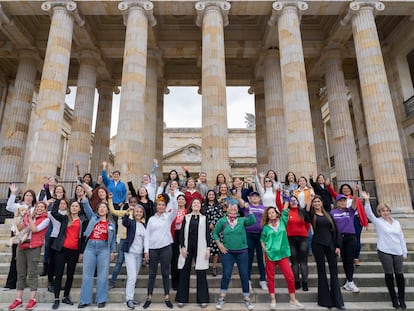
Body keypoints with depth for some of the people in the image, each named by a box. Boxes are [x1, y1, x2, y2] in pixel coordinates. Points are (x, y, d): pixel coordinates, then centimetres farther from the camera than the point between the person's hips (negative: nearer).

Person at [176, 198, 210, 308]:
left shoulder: (204, 218, 8)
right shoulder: (186, 217, 8)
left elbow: (207, 234, 5)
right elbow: (181, 232, 3)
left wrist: (208, 248, -3)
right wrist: (182, 247, -6)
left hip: (200, 248, 0)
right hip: (187, 247, 1)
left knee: (201, 274, 2)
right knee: (184, 272, 5)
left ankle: (202, 299, 14)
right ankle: (182, 299, 18)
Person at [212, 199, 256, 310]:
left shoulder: (242, 220, -1)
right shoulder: (222, 221, 0)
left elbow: (252, 221, -20)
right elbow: (215, 233, 8)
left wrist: (248, 209, -28)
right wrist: (219, 244, -1)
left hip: (242, 252, 1)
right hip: (228, 252, 0)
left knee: (244, 276, 6)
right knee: (226, 275, 2)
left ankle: (247, 299, 22)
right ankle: (221, 298, 17)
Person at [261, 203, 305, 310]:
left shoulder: (282, 222, 5)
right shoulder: (266, 227, 3)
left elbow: (285, 210, 0)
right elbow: (262, 240, 9)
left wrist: (287, 199, 1)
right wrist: (265, 250, -2)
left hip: (282, 254, 1)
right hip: (270, 254, -1)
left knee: (290, 276, -2)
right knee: (270, 277, 4)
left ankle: (293, 300, 12)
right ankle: (273, 300, 15)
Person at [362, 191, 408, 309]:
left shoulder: (397, 223, 12)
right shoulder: (378, 222, 0)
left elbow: (401, 238, 15)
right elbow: (369, 213, -17)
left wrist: (404, 252, 12)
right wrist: (367, 201, -30)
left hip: (398, 252, 3)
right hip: (384, 252, -3)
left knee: (400, 275, 4)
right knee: (389, 274, 1)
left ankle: (402, 300, 17)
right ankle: (394, 299, 13)